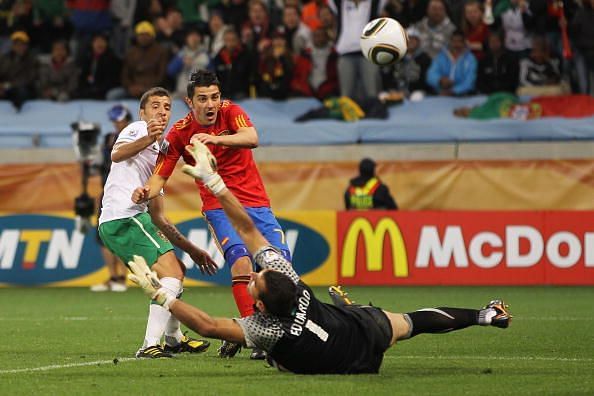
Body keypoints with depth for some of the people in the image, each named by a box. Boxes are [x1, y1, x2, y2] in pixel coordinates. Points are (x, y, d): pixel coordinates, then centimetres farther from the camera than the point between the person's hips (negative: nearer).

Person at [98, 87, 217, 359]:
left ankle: (174, 339, 35)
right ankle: (149, 346, -27)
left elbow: (157, 218, 31)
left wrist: (192, 250, 29)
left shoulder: (157, 154, 30)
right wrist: (147, 139, -40)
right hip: (125, 216, -10)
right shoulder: (137, 129, 4)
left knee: (176, 272, 23)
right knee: (172, 273, -17)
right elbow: (117, 154, -22)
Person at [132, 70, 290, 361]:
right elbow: (160, 175, -3)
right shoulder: (179, 133, -5)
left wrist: (215, 138, -40)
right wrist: (146, 192, -26)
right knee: (241, 261, -27)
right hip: (220, 206, -3)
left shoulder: (230, 112, -4)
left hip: (257, 203, 3)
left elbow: (252, 138, -24)